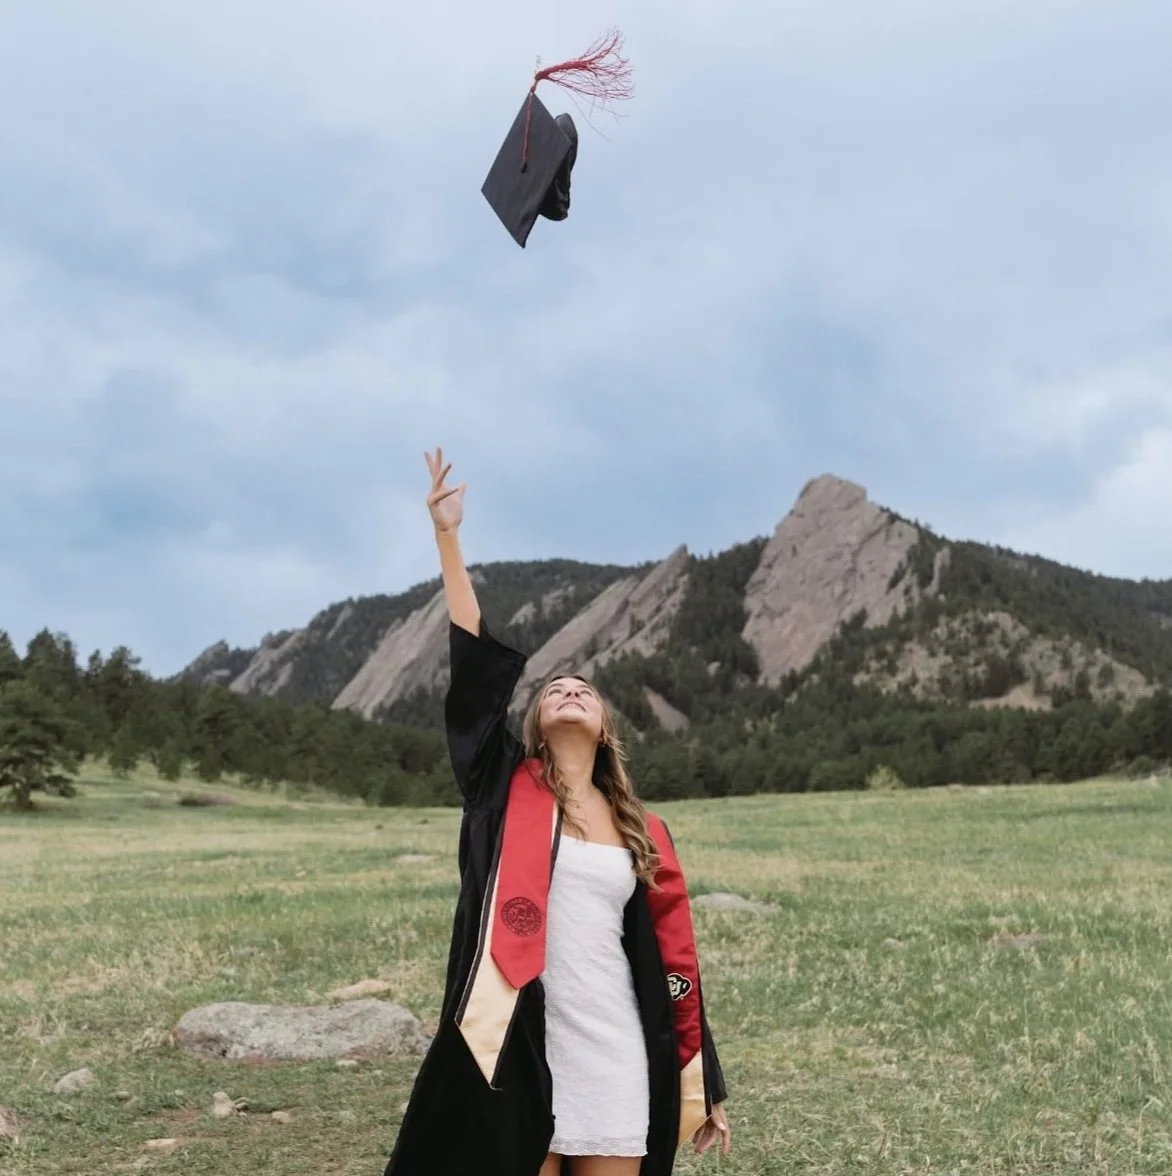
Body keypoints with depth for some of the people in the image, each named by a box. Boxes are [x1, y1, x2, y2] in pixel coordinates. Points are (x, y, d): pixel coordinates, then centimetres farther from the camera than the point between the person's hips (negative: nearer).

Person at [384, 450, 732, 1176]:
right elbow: (474, 665, -6)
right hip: (515, 1051, -2)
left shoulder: (642, 833, 10)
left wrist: (704, 1085, 12)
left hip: (616, 1059, 3)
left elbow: (674, 960, 12)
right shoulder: (507, 789, 3)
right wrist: (448, 536, -11)